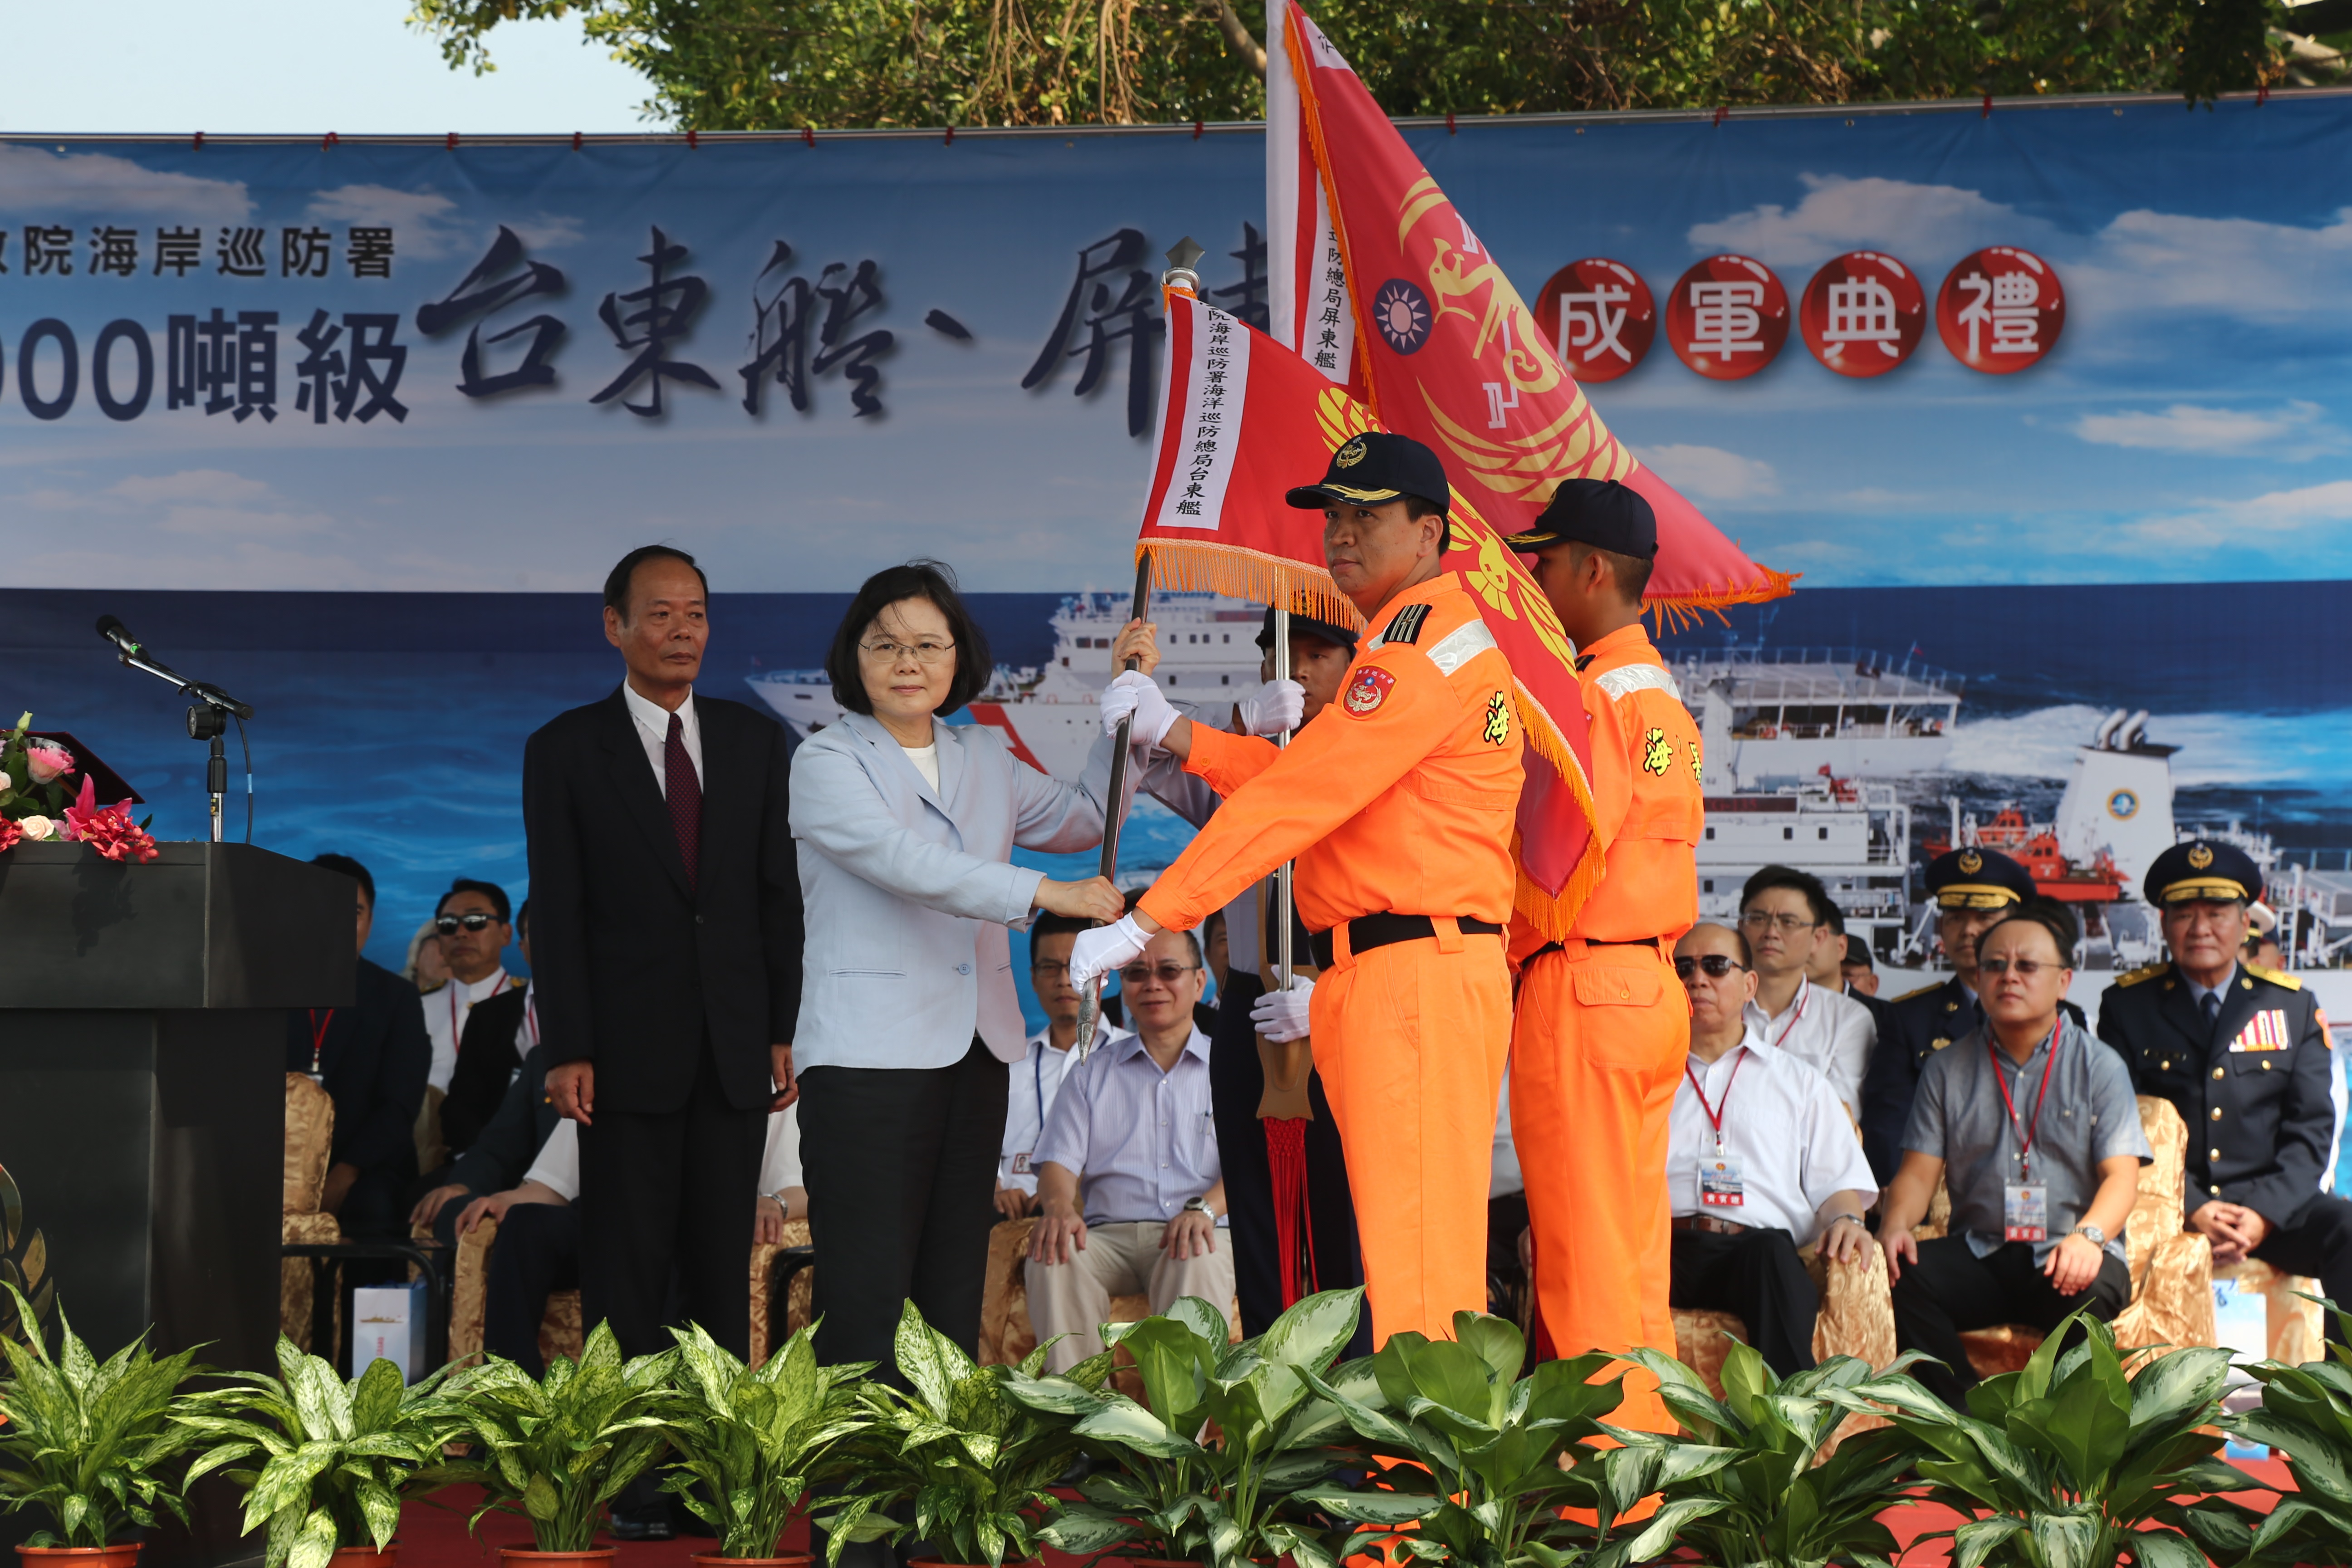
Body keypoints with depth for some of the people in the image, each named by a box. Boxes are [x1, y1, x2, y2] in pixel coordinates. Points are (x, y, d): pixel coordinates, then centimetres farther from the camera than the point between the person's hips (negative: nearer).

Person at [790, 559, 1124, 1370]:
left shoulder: (985, 758, 17)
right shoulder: (826, 762, -3)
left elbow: (1083, 819, 27)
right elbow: (900, 858, -19)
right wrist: (1041, 893, -27)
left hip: (975, 1049, 6)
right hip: (869, 1052, -6)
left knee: (954, 1292, 7)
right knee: (867, 1300, -12)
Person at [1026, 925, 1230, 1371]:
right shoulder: (1093, 1073, 23)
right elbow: (1059, 1161, 12)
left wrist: (1204, 1208, -19)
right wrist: (1058, 1207, -13)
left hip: (1199, 1234, -2)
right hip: (1109, 1233, 2)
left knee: (1196, 1260, -38)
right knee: (1052, 1254, -31)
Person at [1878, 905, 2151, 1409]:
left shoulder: (2099, 1066, 7)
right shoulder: (1947, 1069, 14)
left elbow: (2121, 1176, -3)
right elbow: (1920, 1170, 8)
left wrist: (2088, 1235, -25)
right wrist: (1895, 1224, -15)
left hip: (2068, 1255, -2)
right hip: (1979, 1252, 2)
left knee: (2088, 1290, -37)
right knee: (1903, 1275, -28)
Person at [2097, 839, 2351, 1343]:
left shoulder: (2293, 1007, 12)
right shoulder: (2126, 1005, 8)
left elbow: (2311, 1130, 6)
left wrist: (2263, 1215, -12)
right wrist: (2192, 1210, -13)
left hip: (2273, 1208, 2)